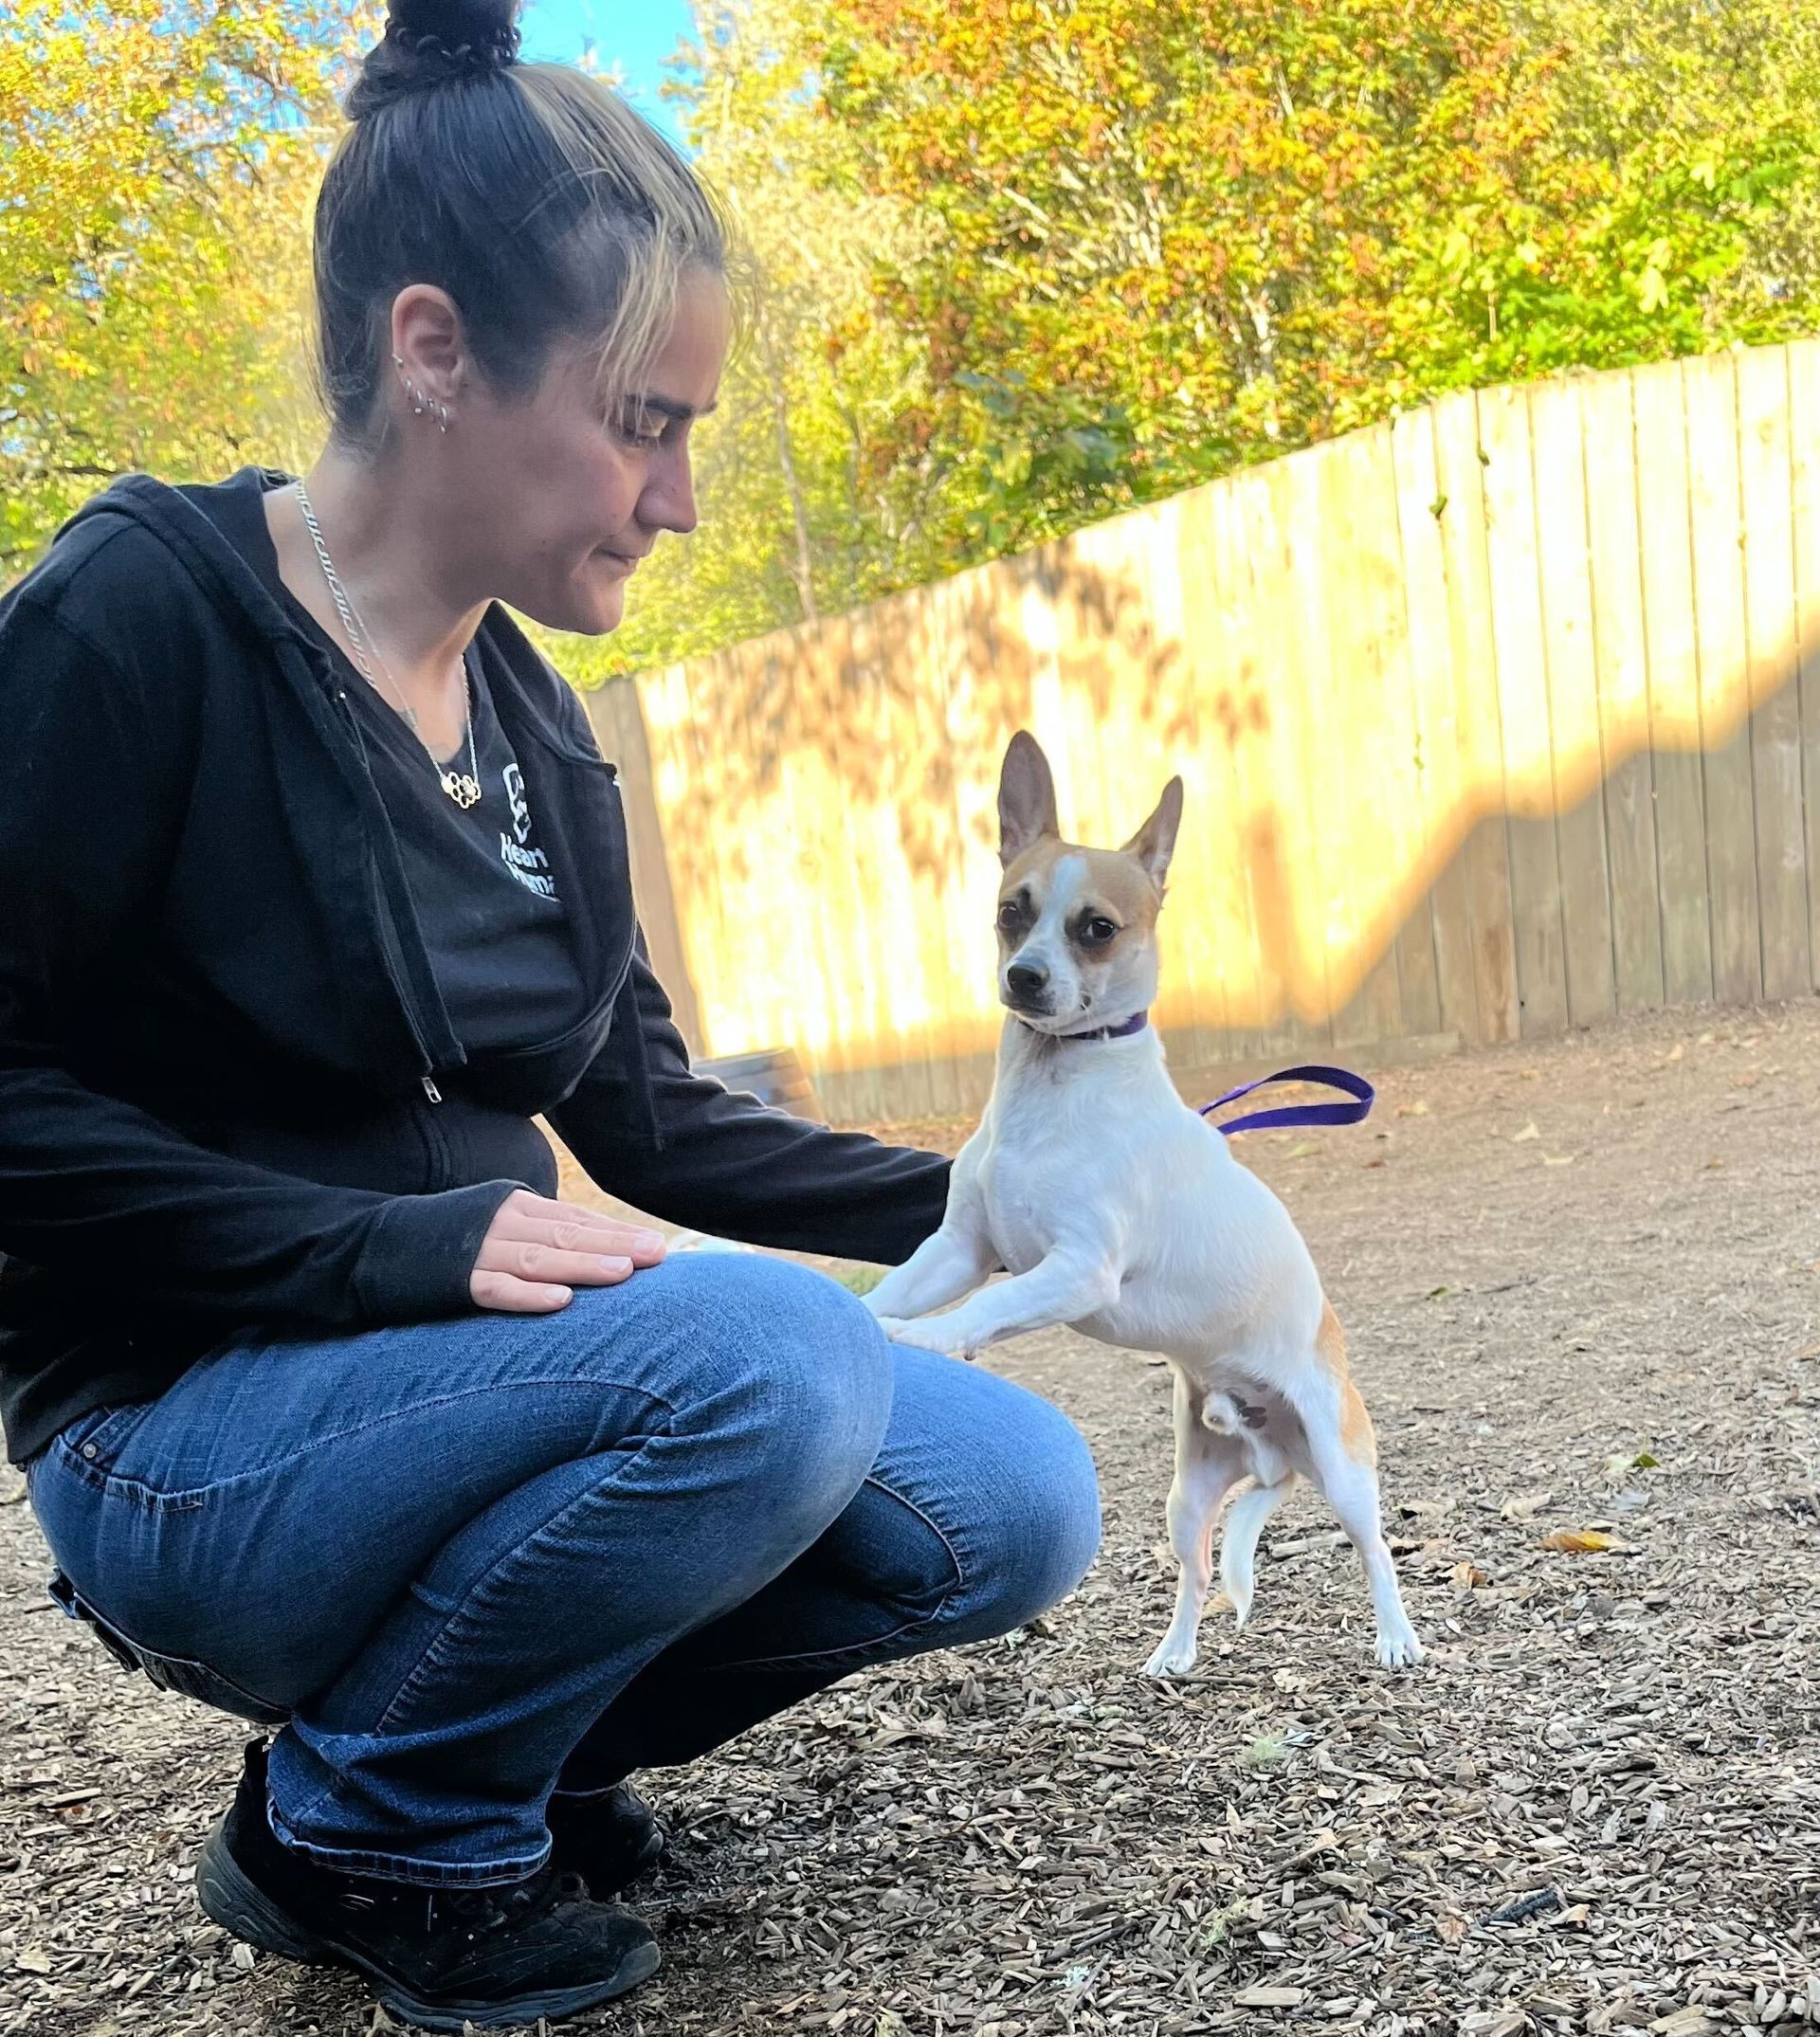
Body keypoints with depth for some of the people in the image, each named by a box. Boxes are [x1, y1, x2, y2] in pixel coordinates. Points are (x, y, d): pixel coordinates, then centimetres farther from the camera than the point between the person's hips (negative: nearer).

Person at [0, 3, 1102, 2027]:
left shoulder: (534, 723, 8)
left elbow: (647, 1120, 12)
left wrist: (974, 1207, 8)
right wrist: (386, 1247, -25)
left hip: (454, 1388, 7)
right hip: (189, 1439, -7)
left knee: (1013, 1500, -7)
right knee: (760, 1355, -32)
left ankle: (510, 1751, 10)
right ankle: (359, 1825, -6)